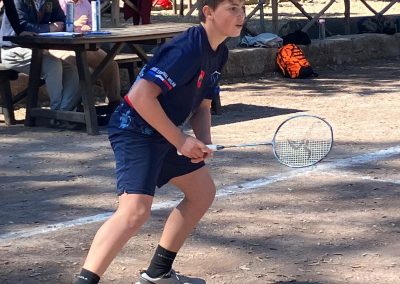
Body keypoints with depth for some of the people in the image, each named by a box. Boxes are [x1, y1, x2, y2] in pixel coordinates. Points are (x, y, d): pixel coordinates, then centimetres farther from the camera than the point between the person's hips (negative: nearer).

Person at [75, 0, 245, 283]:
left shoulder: (219, 53, 6)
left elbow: (202, 106, 14)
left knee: (203, 191, 18)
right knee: (135, 211, -25)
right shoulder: (186, 50, -24)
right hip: (135, 130, -10)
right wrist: (180, 140, -23)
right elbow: (141, 96, -29)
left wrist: (203, 142, -6)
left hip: (165, 133, 10)